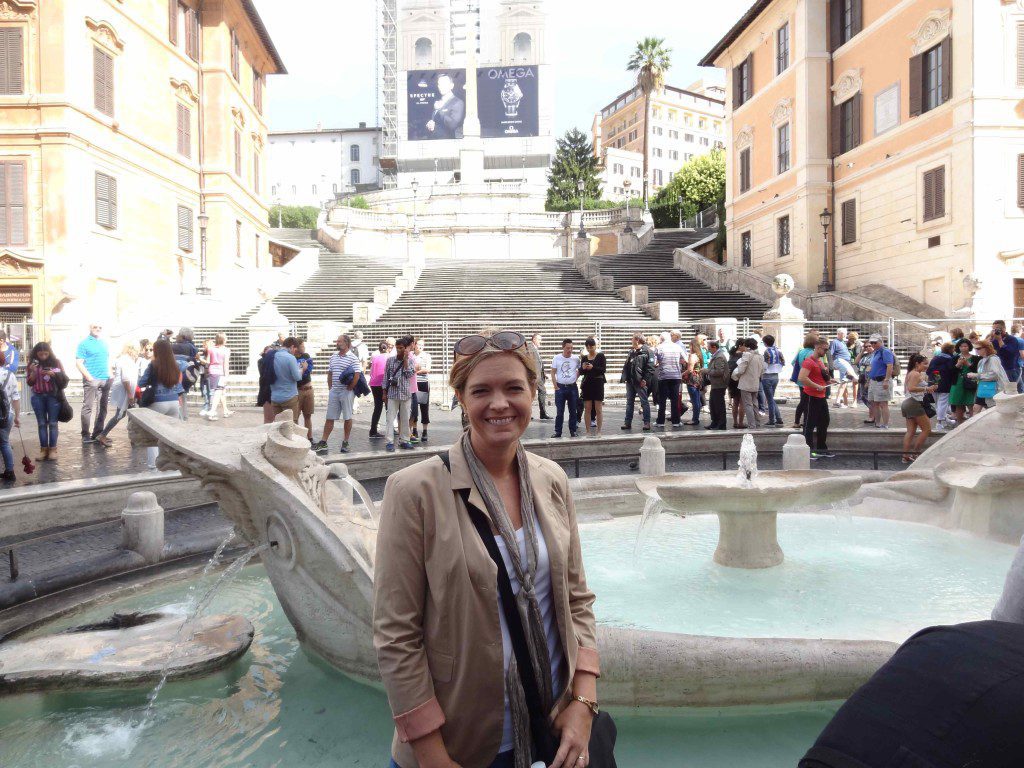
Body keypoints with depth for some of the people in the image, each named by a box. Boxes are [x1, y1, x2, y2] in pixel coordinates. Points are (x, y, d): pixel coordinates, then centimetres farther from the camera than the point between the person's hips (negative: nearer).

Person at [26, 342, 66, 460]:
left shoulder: (55, 362, -1)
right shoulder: (32, 364, 5)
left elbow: (64, 378, 1)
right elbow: (29, 382, 4)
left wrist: (53, 374, -16)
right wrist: (33, 371, -12)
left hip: (53, 396, -2)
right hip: (38, 397, 2)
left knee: (53, 423, 1)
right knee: (41, 423, 5)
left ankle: (52, 449, 5)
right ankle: (43, 449, 8)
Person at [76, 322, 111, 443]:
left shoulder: (104, 343, 18)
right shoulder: (84, 343, -1)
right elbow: (79, 363, -7)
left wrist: (110, 374, 9)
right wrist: (89, 377, -16)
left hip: (105, 380, 6)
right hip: (91, 380, -6)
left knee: (102, 408, 8)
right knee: (88, 407, -7)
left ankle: (98, 433, 14)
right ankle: (86, 435, -4)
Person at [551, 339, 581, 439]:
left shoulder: (576, 359, 1)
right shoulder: (556, 358, -1)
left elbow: (580, 370, 16)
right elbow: (553, 373, 1)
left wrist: (575, 378, 2)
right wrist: (556, 386, -4)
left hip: (572, 387, 1)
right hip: (560, 387, -1)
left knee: (573, 411, 7)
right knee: (559, 411, 2)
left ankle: (573, 431, 15)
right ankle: (558, 432, 7)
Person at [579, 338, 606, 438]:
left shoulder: (600, 356, -1)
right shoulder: (584, 357, 10)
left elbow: (603, 369, -10)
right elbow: (581, 372, 12)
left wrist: (593, 367, -24)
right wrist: (582, 368, -10)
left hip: (598, 384, -4)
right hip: (587, 384, 4)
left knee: (598, 409, -1)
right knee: (587, 409, 3)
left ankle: (598, 431, 4)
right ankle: (588, 431, 8)